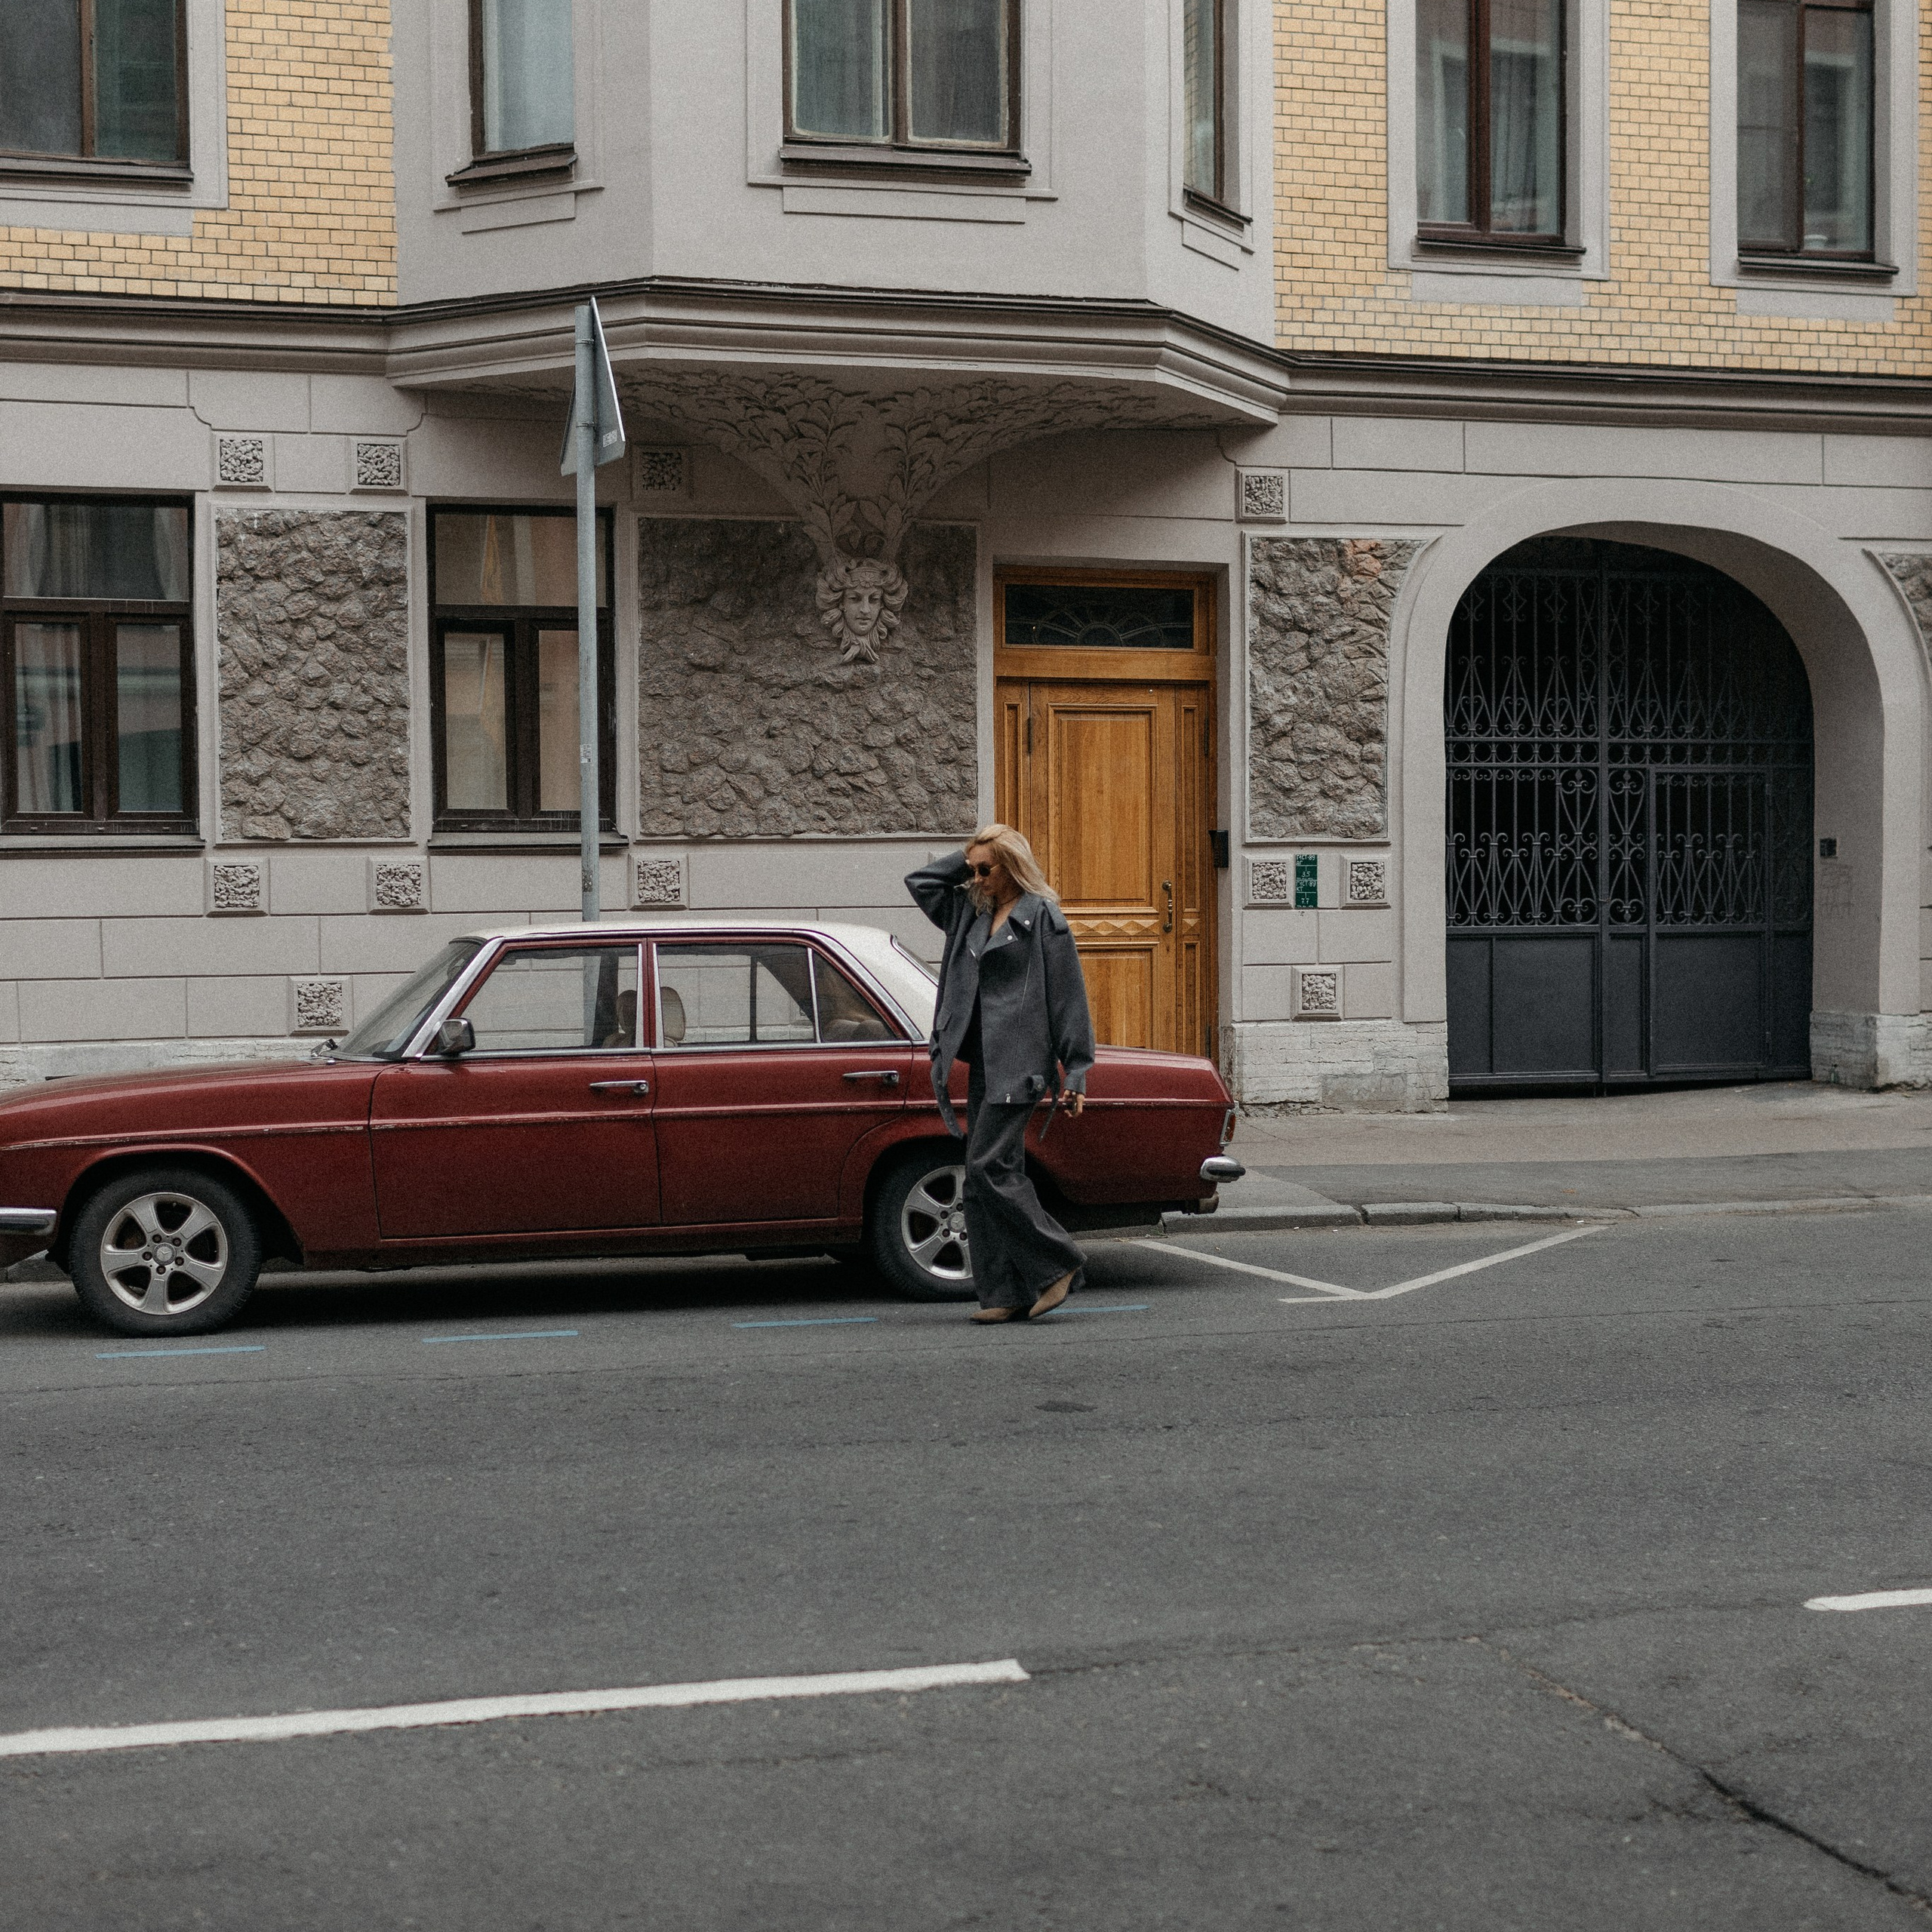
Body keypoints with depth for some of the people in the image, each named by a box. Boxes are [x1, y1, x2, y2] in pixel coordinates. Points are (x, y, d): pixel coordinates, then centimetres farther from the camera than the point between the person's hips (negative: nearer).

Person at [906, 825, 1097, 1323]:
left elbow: (1068, 999, -7)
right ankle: (1008, 1294, 6)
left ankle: (1058, 1264, -3)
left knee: (988, 1167, -15)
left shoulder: (1042, 916, -5)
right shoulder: (973, 913, 16)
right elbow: (919, 881, 24)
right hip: (983, 1063, 8)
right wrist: (969, 857, 14)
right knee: (986, 1177, 4)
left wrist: (1074, 1075, -10)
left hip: (1019, 1062, -8)